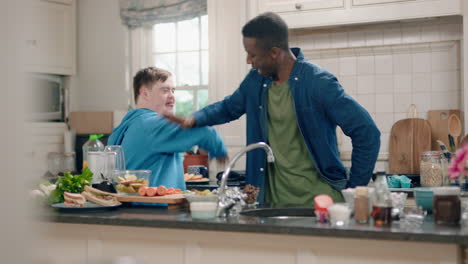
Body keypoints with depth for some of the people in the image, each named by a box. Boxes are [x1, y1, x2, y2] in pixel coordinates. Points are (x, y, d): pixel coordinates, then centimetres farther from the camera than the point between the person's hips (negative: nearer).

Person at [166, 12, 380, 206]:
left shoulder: (318, 83, -15)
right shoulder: (256, 80, 4)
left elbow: (368, 133, -13)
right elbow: (229, 107, 24)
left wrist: (354, 188, -8)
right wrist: (194, 120, 6)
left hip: (318, 199, -5)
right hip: (273, 200, 5)